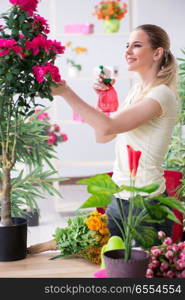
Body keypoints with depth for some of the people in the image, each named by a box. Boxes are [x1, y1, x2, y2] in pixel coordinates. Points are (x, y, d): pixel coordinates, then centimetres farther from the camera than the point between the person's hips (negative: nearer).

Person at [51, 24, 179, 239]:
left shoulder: (162, 94, -16)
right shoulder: (136, 90, 11)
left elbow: (108, 127, -28)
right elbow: (102, 137, 13)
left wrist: (65, 92, -26)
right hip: (119, 199, 8)